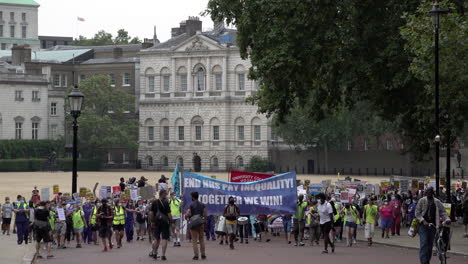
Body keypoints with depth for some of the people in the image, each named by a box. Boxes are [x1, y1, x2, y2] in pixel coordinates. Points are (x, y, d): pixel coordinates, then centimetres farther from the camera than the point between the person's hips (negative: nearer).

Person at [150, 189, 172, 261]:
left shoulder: (154, 202, 4)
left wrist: (152, 222, 8)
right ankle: (163, 255, -6)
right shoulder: (166, 203, -10)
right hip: (165, 222, -5)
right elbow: (169, 214, -12)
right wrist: (171, 220, -1)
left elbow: (151, 213, 2)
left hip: (156, 222, 5)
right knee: (164, 239, -1)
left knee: (156, 239, 16)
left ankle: (154, 253, 24)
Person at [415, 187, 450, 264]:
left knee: (430, 244, 6)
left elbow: (443, 211, 5)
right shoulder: (422, 201, 1)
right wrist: (423, 221, -14)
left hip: (433, 225, 3)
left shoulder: (437, 202, 6)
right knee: (424, 243, -12)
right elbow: (417, 213, -1)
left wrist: (447, 219, -14)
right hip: (423, 225, -3)